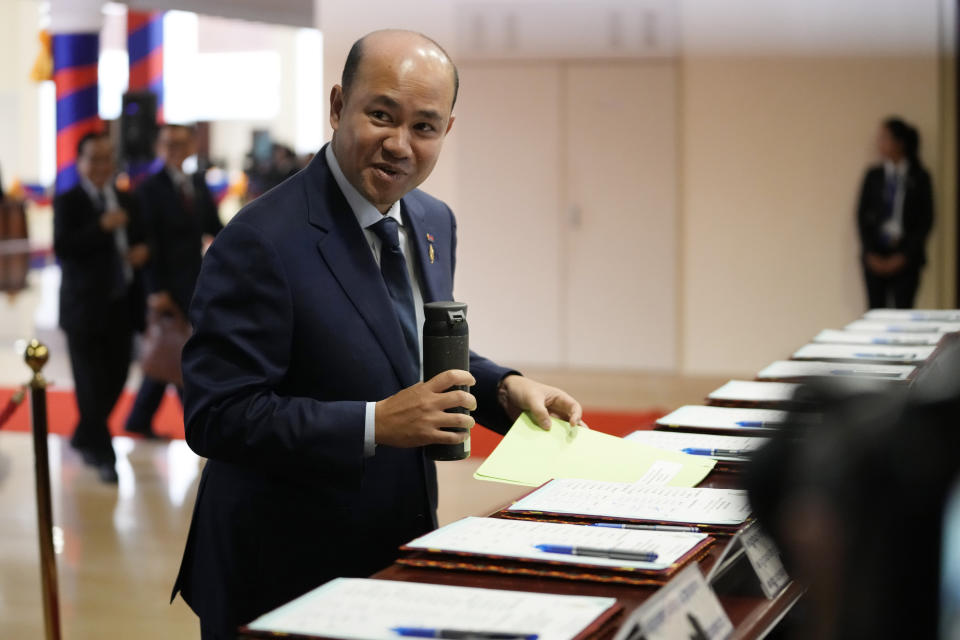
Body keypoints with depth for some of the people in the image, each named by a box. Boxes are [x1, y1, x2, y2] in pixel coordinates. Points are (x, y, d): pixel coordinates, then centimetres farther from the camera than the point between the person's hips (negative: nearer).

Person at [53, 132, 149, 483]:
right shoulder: (67, 202, -4)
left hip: (122, 306, 5)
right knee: (92, 384, -2)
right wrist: (101, 227, -26)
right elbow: (61, 248, -17)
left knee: (115, 380, 10)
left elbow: (142, 240, 21)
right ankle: (103, 454, 7)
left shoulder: (127, 202, 13)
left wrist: (143, 250, -2)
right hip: (85, 308, -5)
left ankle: (85, 437, 31)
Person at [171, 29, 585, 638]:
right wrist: (376, 424, -29)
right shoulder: (261, 244, -21)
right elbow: (216, 416, -24)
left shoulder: (434, 222, 4)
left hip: (400, 553, 7)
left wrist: (505, 388, -2)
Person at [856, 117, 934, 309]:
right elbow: (861, 215, 7)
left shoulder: (919, 178, 1)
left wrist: (903, 256, -7)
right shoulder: (874, 175, 7)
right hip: (875, 258, 2)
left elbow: (926, 221, 0)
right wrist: (870, 254, -3)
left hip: (905, 258, -2)